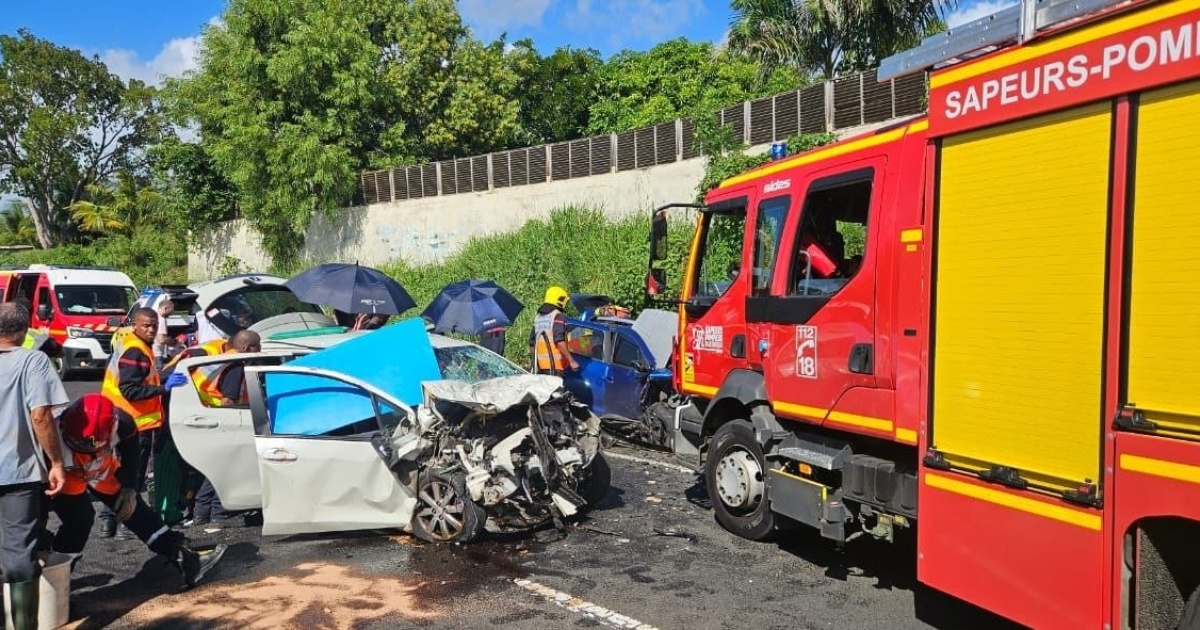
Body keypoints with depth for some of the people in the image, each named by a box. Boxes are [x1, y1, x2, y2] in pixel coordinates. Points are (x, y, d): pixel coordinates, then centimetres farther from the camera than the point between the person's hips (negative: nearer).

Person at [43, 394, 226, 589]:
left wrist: (129, 487, -6)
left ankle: (185, 559, 5)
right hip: (62, 476, -3)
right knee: (79, 518, -24)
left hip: (102, 470, 3)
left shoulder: (121, 423, -33)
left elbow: (130, 448, -8)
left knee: (135, 510, 3)